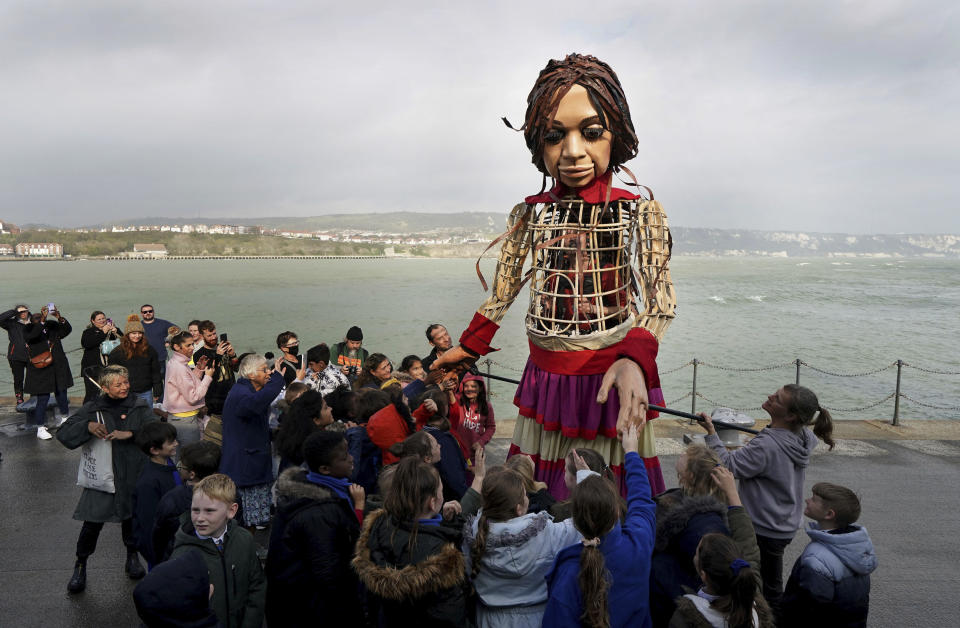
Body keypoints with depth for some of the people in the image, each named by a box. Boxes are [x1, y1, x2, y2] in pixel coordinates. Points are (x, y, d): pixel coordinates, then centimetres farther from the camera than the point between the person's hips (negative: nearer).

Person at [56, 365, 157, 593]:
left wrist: (130, 433, -25)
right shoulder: (92, 409, -2)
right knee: (92, 523, -1)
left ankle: (132, 556, 38)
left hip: (133, 475, 1)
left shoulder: (138, 406, -1)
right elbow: (63, 433, -4)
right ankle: (80, 566, 23)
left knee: (132, 517, 14)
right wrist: (88, 426, -22)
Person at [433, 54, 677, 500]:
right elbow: (502, 291, 12)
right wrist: (466, 348, 19)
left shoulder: (639, 211, -5)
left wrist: (635, 361, -29)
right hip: (545, 376, 3)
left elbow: (658, 302, -9)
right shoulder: (530, 213, 2)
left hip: (612, 378, -2)